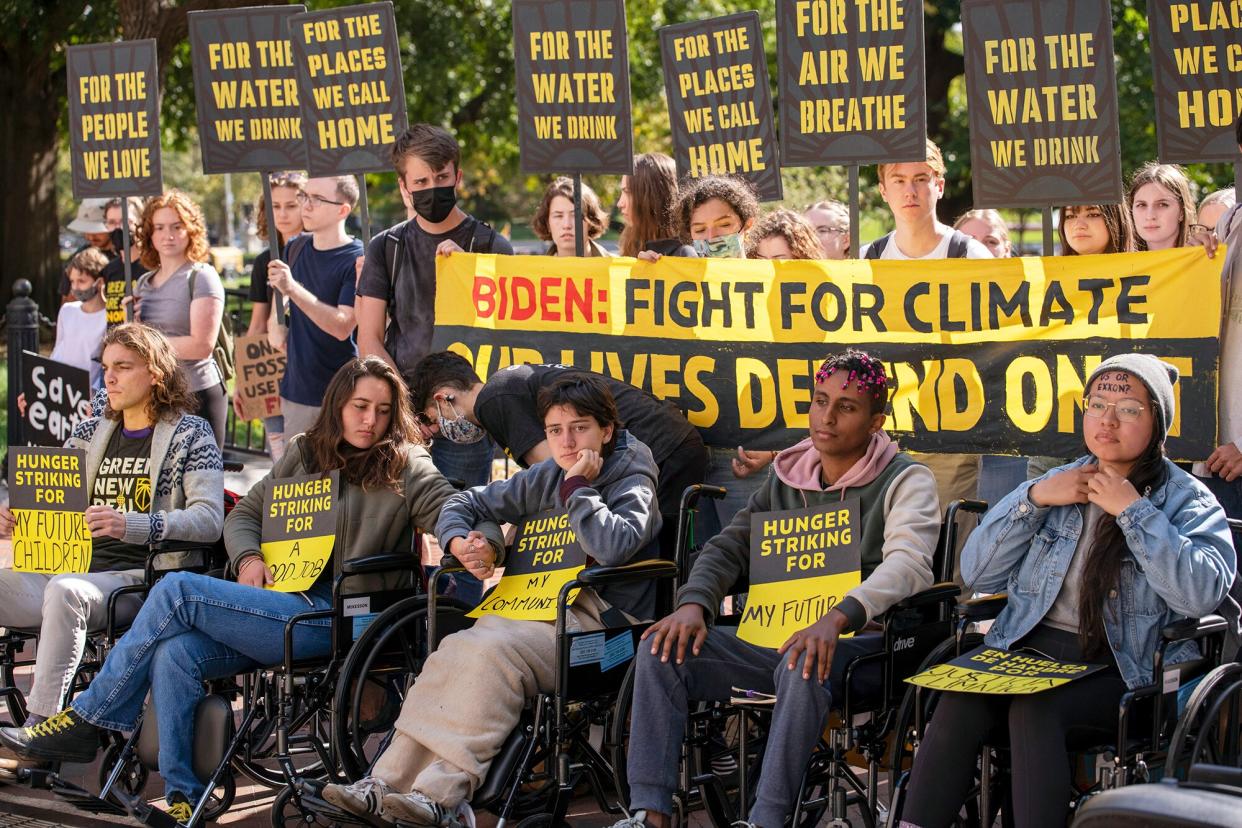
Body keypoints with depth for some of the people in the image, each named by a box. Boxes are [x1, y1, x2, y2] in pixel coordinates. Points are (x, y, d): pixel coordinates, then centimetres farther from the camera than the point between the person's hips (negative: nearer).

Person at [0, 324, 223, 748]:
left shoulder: (190, 434, 3)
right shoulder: (91, 432, 22)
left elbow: (209, 519, -11)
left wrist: (133, 525, -26)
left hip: (140, 575, -6)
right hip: (77, 568, 6)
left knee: (65, 591, -36)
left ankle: (39, 723, -36)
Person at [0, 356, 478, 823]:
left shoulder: (406, 466, 4)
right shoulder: (305, 454, 19)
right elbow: (244, 514, 23)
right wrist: (248, 558, 1)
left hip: (333, 616, -6)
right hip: (281, 600, 6)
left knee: (177, 590, -19)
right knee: (175, 653, -23)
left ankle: (85, 721, -10)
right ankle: (181, 796, -15)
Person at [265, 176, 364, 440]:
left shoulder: (357, 260, -12)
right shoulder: (296, 248, 9)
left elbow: (342, 327, -22)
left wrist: (292, 289, -27)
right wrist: (276, 327, 10)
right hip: (295, 391, 6)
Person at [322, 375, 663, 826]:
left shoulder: (633, 483, 0)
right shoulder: (544, 479, 19)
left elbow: (613, 547, -22)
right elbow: (465, 504, 26)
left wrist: (578, 486, -11)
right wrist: (461, 543, 5)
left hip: (596, 620, -6)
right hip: (537, 608, 6)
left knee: (491, 650, -31)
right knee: (453, 649, -23)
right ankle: (386, 785, -29)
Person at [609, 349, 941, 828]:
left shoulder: (905, 481, -3)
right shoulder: (788, 479, 15)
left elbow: (908, 564, -21)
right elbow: (728, 547, 15)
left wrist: (838, 618, -38)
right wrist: (694, 604, -8)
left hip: (858, 646, -6)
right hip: (774, 638, 6)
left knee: (804, 665, -41)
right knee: (664, 648, -15)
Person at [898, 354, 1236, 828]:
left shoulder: (1186, 500, 7)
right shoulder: (1057, 485, 20)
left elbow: (1203, 593, -14)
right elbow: (977, 575, 14)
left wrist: (1133, 510, -10)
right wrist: (1033, 499, 2)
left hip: (1122, 666, -3)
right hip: (1029, 649, 4)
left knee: (1034, 712, -34)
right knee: (958, 706, -28)